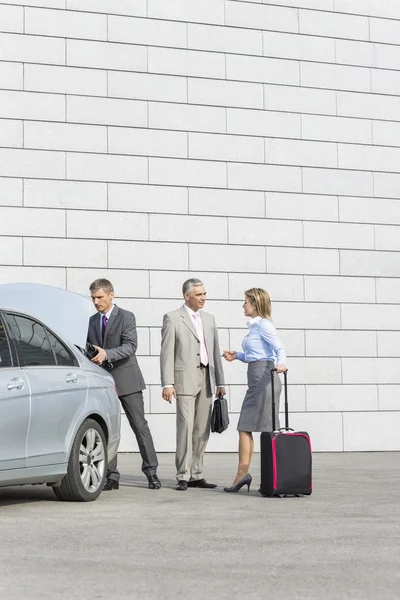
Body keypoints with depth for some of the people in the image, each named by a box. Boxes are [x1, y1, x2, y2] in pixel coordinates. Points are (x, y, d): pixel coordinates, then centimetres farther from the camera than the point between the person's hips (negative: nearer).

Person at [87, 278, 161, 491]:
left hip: (126, 380, -4)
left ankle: (151, 471, 7)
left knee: (139, 425, 0)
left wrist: (106, 354, -30)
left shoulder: (126, 317, -4)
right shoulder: (92, 321, 13)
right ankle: (111, 476, 7)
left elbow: (130, 346, -17)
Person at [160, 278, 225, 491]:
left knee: (202, 430, 6)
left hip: (206, 379, 6)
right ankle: (183, 477, -5)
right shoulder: (172, 318, -1)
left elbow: (215, 352, 17)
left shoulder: (209, 319, 16)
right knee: (185, 427, -10)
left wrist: (220, 382, 12)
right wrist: (167, 384, -13)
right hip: (185, 379, -6)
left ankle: (196, 475, 12)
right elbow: (166, 353, -5)